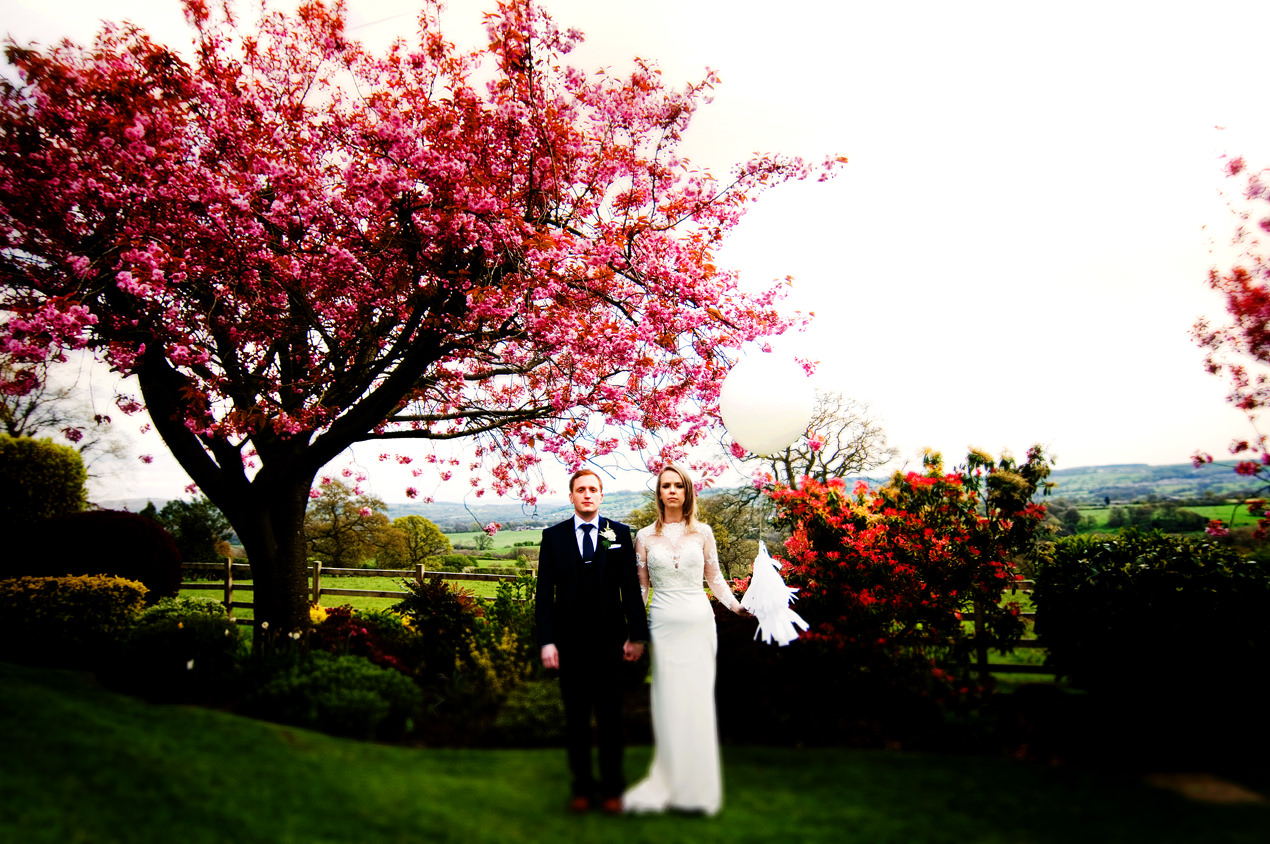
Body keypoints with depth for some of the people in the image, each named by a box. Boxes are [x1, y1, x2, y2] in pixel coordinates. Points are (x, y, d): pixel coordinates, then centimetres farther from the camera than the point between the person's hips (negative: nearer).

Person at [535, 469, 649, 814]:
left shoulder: (620, 534, 4)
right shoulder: (553, 537, 4)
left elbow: (631, 588, 3)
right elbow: (545, 592, 1)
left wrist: (636, 635, -2)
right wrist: (546, 640, -6)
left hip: (609, 640, 0)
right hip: (569, 641, 1)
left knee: (610, 717, 7)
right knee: (576, 718, 10)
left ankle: (612, 789, 21)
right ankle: (582, 787, 25)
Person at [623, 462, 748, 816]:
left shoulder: (702, 532, 6)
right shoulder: (645, 537, 5)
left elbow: (714, 577, 11)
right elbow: (640, 587, 9)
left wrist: (736, 604, -4)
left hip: (699, 623, 0)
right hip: (663, 624, 0)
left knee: (698, 701, 3)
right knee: (668, 702, 2)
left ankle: (698, 787, 16)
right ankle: (670, 783, 14)